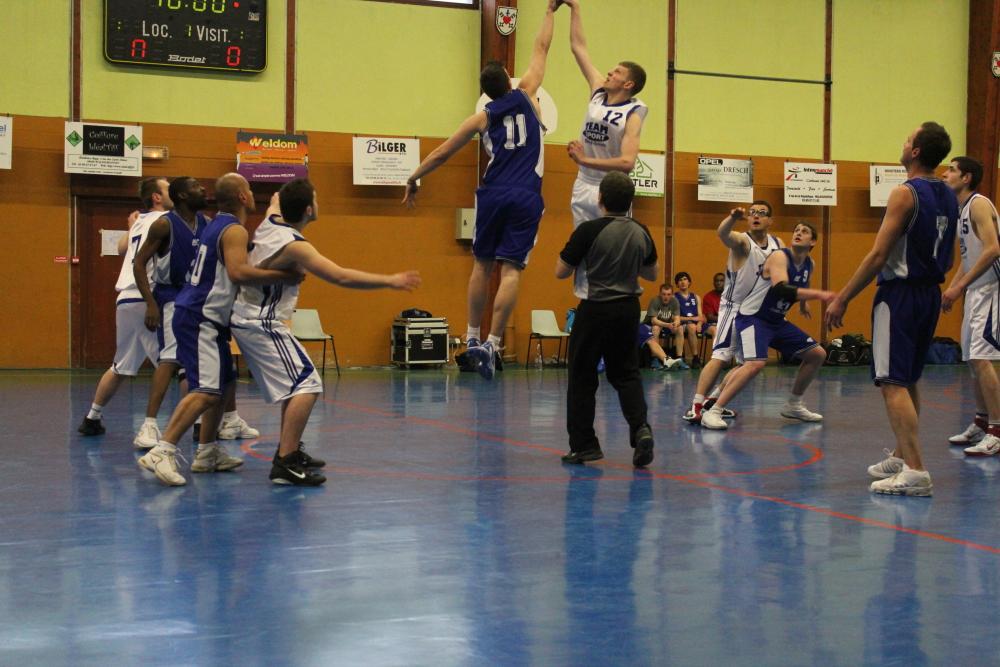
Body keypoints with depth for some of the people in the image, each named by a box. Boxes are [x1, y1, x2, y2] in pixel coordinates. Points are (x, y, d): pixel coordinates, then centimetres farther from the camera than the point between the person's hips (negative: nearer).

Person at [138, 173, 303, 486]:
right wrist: (284, 276, -26)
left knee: (225, 384, 18)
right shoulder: (234, 230, -13)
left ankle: (207, 453, 23)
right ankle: (161, 453, -25)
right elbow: (238, 271, -29)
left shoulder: (218, 225, 17)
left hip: (206, 319, 11)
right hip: (199, 319, -11)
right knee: (207, 391, -19)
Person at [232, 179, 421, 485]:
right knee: (306, 385, -15)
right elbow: (342, 277, -27)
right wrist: (390, 281, -21)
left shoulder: (270, 222, 1)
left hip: (245, 319, 10)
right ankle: (284, 464, -21)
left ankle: (289, 449, 29)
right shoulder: (294, 245, -23)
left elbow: (277, 199, 28)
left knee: (294, 383, 22)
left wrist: (288, 193, 45)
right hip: (262, 324, -10)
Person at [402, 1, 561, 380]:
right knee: (511, 270, -6)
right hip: (526, 198, -1)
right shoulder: (526, 97, 6)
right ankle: (491, 344, -14)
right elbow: (541, 48, 17)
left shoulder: (481, 118, 8)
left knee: (482, 265, 15)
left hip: (493, 195, 2)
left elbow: (441, 153, 11)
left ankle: (472, 338, 20)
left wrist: (413, 180, 23)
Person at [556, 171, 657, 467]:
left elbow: (561, 272, -8)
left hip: (595, 310, -4)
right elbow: (652, 274, 15)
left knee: (582, 376, 7)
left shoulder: (589, 230, -15)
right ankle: (640, 427, -10)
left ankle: (583, 445, 9)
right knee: (626, 373, 13)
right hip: (628, 309, 5)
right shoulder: (641, 232, 2)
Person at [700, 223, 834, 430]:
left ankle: (793, 405, 24)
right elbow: (781, 289, -36)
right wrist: (818, 294, -38)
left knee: (817, 354, 11)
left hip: (776, 320, 9)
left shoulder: (809, 264, 5)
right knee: (756, 363, -32)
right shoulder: (779, 257, -19)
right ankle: (713, 412, -27)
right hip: (752, 317, -9)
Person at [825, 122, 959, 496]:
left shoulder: (905, 194, -15)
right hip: (931, 294, 9)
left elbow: (878, 255, -18)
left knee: (893, 383, -9)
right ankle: (901, 458, 28)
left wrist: (841, 299, -14)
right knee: (908, 380, 19)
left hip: (900, 293, -9)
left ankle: (915, 472, -16)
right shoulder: (949, 198, 10)